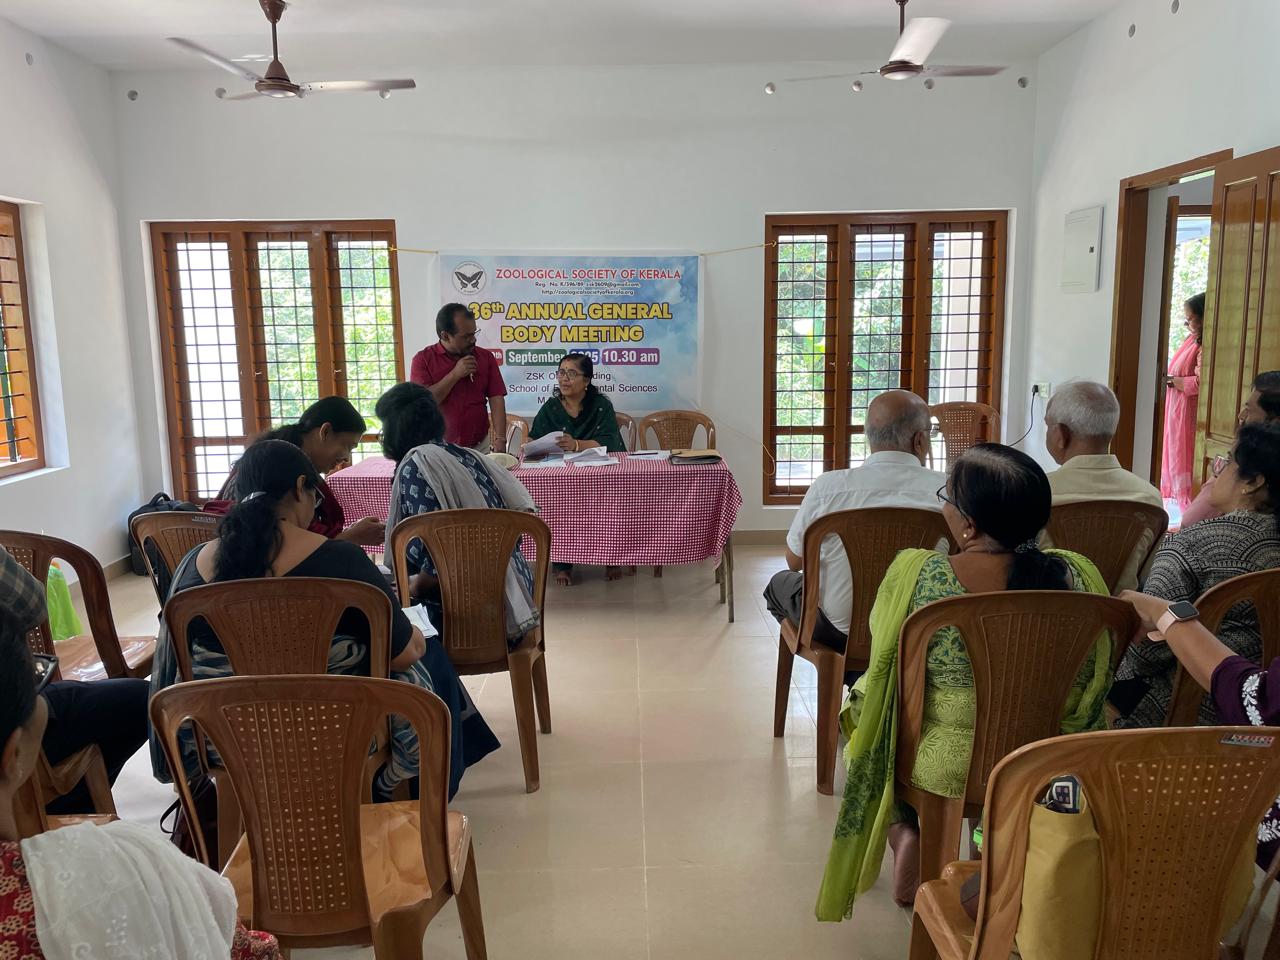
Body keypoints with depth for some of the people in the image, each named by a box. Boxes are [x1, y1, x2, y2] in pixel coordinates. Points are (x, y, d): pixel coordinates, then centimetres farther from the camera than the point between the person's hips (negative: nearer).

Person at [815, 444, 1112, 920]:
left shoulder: (914, 574, -24)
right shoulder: (1078, 577, -17)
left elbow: (886, 677, -9)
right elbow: (1090, 690, -2)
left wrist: (858, 702, 13)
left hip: (941, 765, -3)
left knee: (866, 706, 27)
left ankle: (904, 834, 21)